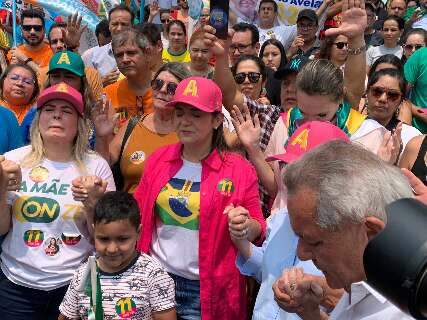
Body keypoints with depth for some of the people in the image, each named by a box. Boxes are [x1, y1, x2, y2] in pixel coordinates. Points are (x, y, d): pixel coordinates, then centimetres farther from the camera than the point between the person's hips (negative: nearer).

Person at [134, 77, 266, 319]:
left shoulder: (239, 169, -8)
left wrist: (246, 227, -24)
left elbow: (259, 230, -2)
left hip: (207, 291, -3)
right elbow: (137, 214, 12)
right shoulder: (158, 160, 3)